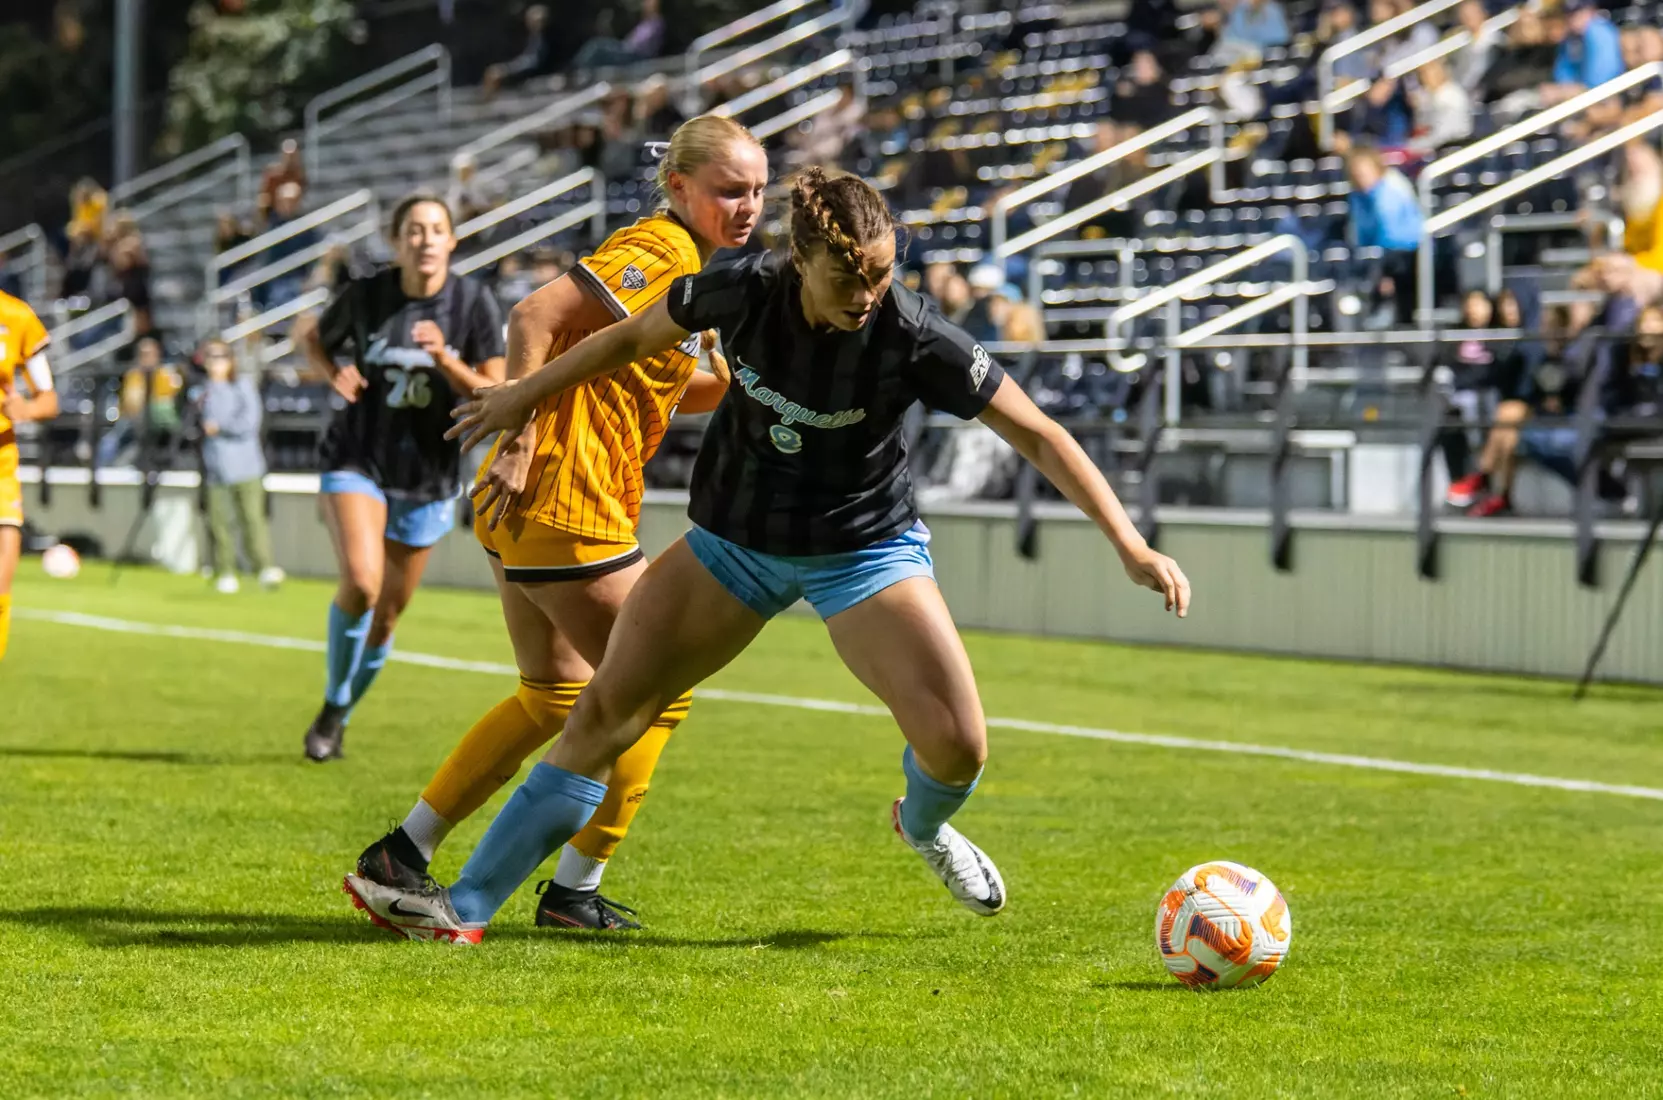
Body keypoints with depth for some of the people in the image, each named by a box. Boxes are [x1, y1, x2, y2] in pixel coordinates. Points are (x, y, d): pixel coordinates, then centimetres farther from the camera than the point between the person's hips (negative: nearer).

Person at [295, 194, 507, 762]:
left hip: (427, 480, 2)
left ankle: (340, 716, 34)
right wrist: (333, 372, -9)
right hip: (357, 461, -2)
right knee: (361, 582, -25)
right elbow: (311, 335, 12)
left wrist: (446, 360, -26)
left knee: (386, 616, 10)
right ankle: (331, 706, -4)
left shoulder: (474, 304, -8)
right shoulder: (365, 295, -8)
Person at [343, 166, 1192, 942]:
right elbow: (632, 339, 1)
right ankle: (465, 908, 2)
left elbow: (1037, 434, -19)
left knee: (957, 743, -18)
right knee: (605, 712, -3)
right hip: (736, 537, 2)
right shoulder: (745, 291, -19)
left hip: (864, 549, -2)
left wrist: (1130, 546, -24)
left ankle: (924, 824, 22)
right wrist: (525, 397, 13)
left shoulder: (913, 339, -25)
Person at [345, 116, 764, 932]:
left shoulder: (678, 262, 17)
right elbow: (535, 317, -23)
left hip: (526, 510, 10)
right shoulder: (660, 256, -14)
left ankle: (400, 855, 20)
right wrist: (520, 444, -24)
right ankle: (575, 891, 9)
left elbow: (663, 389, 25)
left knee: (554, 696, 19)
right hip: (564, 505, -10)